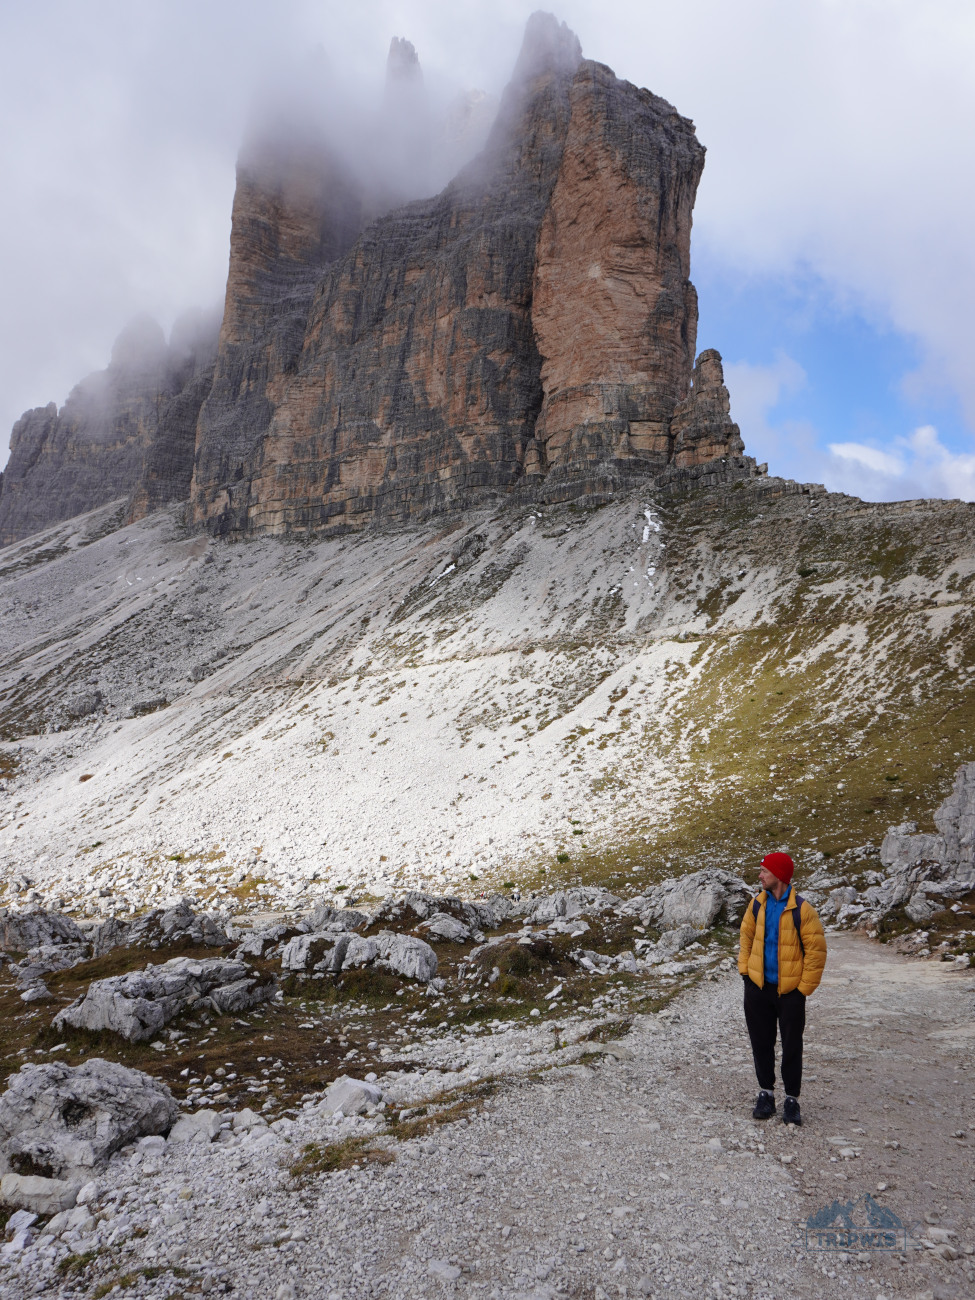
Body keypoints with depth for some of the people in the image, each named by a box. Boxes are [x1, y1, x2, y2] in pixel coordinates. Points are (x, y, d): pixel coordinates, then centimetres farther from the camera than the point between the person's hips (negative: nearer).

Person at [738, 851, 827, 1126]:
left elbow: (816, 950, -12)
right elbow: (746, 938, 13)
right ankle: (766, 1093, 27)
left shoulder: (802, 909, -15)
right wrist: (745, 971, 6)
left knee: (792, 1046, 7)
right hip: (758, 987, 4)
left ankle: (792, 1099, 20)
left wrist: (804, 988, -11)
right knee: (761, 1042, 12)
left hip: (789, 990, -4)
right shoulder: (757, 904, 0)